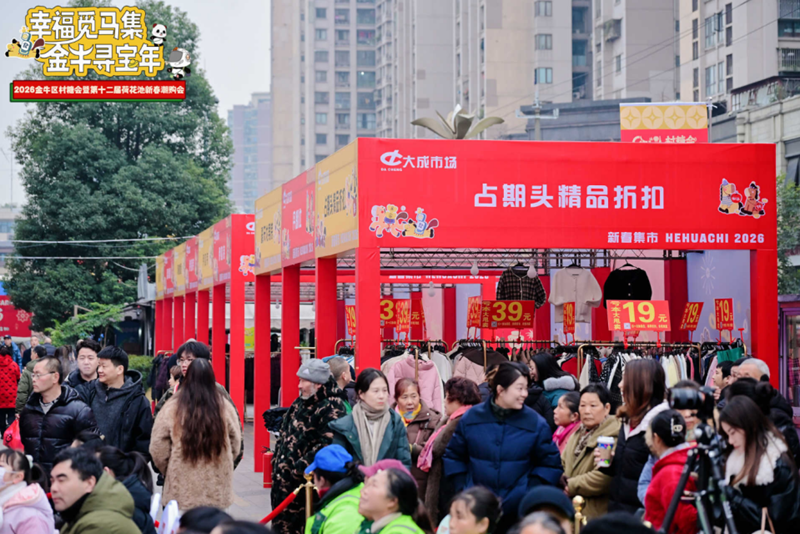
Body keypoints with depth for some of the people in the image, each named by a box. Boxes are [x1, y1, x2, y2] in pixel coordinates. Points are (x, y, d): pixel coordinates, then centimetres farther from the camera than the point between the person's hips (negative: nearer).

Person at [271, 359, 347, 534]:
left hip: (304, 481, -9)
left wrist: (300, 467, -23)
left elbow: (327, 444, -25)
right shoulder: (301, 402, 12)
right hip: (283, 476, 9)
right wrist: (277, 459, 13)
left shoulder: (332, 408, -16)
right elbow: (285, 432, 22)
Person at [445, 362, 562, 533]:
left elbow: (550, 464, 2)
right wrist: (462, 491, 1)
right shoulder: (471, 418, 1)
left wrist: (530, 495, -10)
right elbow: (454, 457, 12)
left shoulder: (536, 423, -4)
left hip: (519, 512, -1)